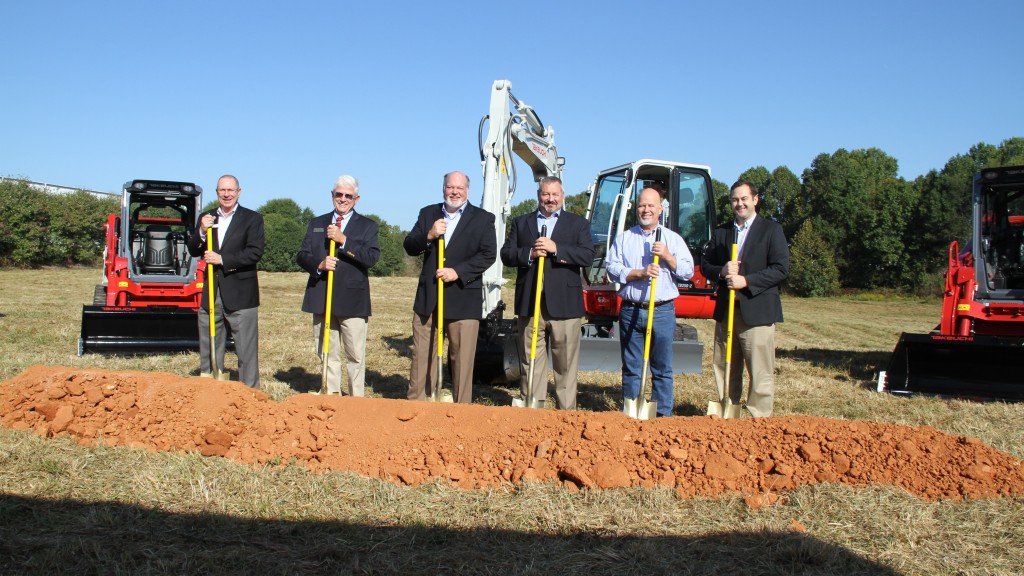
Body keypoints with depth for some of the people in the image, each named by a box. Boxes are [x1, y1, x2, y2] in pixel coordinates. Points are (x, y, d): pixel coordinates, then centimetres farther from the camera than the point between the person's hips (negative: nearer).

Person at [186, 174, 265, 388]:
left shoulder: (252, 218, -1)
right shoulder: (207, 218, 13)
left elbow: (255, 252, -12)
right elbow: (193, 250, 8)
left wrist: (222, 259, -16)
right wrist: (202, 232, -10)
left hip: (240, 295, -5)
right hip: (211, 293, 5)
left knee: (246, 349, -2)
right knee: (208, 348, 13)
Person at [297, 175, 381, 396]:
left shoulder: (367, 226, 5)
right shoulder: (316, 224, 16)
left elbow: (372, 257, -11)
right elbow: (301, 256, 8)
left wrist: (343, 240, -18)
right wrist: (319, 265, -13)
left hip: (352, 301, -3)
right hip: (321, 299, 3)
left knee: (356, 356, -1)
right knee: (327, 354, 10)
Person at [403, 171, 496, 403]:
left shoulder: (483, 219, 3)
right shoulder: (428, 213, 13)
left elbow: (488, 254, -7)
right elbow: (409, 247, 8)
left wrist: (458, 271, -17)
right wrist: (428, 236, -12)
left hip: (463, 299, -3)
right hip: (428, 297, 3)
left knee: (462, 358, 0)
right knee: (421, 355, 6)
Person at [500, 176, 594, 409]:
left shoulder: (578, 224, 9)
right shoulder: (521, 223, 15)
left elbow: (588, 256, -5)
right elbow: (506, 255, 5)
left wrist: (555, 248, -15)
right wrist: (530, 253, -13)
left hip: (564, 305, -2)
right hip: (530, 304, 2)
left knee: (566, 364, 2)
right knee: (530, 362, 7)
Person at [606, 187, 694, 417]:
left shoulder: (673, 239, 8)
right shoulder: (624, 238, 10)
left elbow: (688, 271, 0)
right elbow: (612, 269, -1)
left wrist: (667, 256, -14)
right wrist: (640, 273, -14)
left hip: (662, 311, -1)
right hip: (631, 311, 1)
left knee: (662, 369, 3)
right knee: (631, 368, 7)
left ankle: (663, 416, 10)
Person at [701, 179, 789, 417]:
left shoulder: (771, 230, 0)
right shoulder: (721, 232, 15)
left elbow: (781, 269, -8)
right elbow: (705, 264, 15)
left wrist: (746, 280, -16)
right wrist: (721, 271, -7)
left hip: (757, 311, -5)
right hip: (726, 311, 5)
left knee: (761, 373, -4)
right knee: (724, 369, 11)